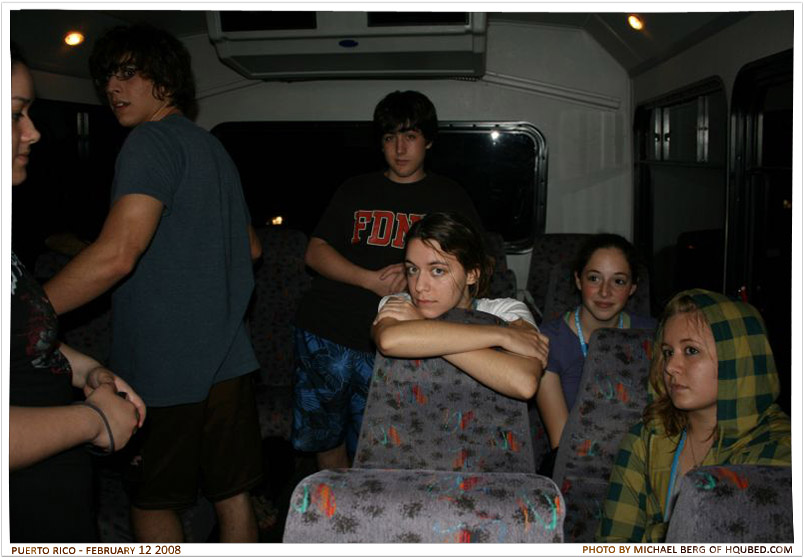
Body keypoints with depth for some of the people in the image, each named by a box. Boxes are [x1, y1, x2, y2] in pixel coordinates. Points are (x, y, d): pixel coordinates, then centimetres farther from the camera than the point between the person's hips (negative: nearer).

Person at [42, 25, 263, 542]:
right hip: (229, 359, 8)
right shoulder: (215, 148, 15)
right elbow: (251, 248, 25)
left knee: (153, 500, 11)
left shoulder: (152, 142, -13)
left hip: (165, 368, -8)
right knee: (233, 495, 14)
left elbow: (116, 256, -26)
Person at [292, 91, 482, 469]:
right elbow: (315, 253, 7)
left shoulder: (449, 197, 11)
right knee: (323, 437, 10)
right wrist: (371, 279, -10)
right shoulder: (356, 190, 15)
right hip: (326, 334, 2)